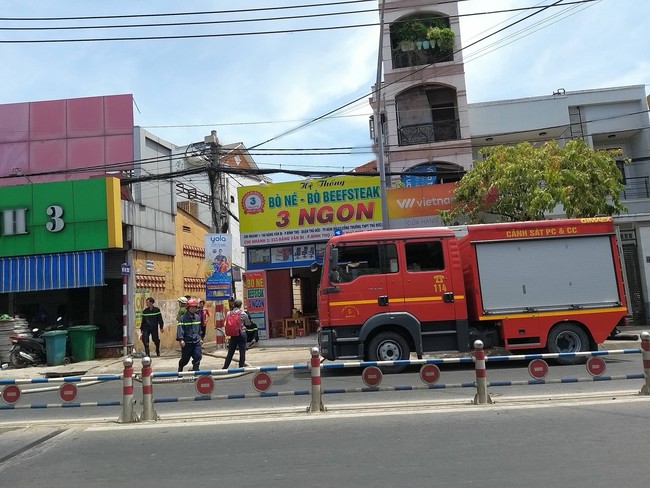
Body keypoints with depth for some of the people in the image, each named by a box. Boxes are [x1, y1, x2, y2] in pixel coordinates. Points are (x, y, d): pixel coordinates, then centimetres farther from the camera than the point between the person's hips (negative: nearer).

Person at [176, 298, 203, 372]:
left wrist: (199, 337, 23)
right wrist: (181, 339, -28)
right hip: (187, 342, -4)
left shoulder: (197, 317, 8)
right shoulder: (183, 318, -10)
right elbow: (180, 329, -19)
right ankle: (180, 369, 39)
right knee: (185, 359, 10)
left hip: (196, 342, 4)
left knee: (198, 356, -10)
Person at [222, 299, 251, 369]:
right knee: (242, 351, 5)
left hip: (233, 334, 3)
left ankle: (225, 366, 13)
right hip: (242, 333, -3)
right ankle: (241, 365, 7)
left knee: (230, 351, 11)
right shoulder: (243, 313, -8)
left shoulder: (228, 313, -2)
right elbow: (248, 323, 2)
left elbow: (226, 323, 4)